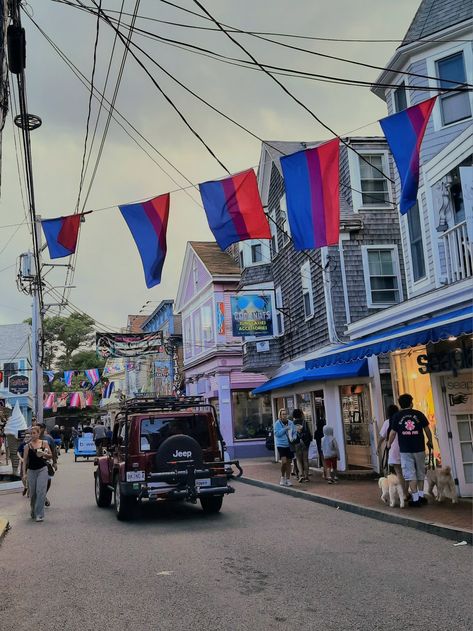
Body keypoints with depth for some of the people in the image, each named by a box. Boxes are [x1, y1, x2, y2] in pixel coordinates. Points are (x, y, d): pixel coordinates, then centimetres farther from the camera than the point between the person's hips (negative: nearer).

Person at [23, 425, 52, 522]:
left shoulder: (44, 443, 1)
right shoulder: (27, 446, 3)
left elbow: (51, 456, 4)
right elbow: (25, 460, 6)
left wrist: (44, 454, -16)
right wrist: (25, 473, 2)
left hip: (42, 469, -2)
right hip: (31, 470, 2)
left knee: (41, 492, -11)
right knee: (32, 493, 8)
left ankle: (39, 515, -6)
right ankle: (33, 512, 31)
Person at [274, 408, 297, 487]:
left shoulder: (291, 423, 5)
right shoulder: (277, 423, -6)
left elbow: (294, 432, 9)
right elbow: (277, 433, -14)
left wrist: (293, 438, -10)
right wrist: (285, 428, -20)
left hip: (290, 445, 4)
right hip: (281, 445, -4)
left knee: (288, 462, 9)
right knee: (284, 461, -16)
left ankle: (288, 479, 20)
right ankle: (282, 477, 8)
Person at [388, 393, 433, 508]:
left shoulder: (397, 416, -3)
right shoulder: (419, 414, 0)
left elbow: (393, 433, 0)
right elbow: (427, 429, 5)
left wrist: (389, 444, 16)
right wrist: (430, 441, 22)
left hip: (405, 450, -1)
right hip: (419, 449, 2)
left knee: (410, 474, 2)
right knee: (420, 473, 16)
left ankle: (415, 499, -2)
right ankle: (421, 496, 21)